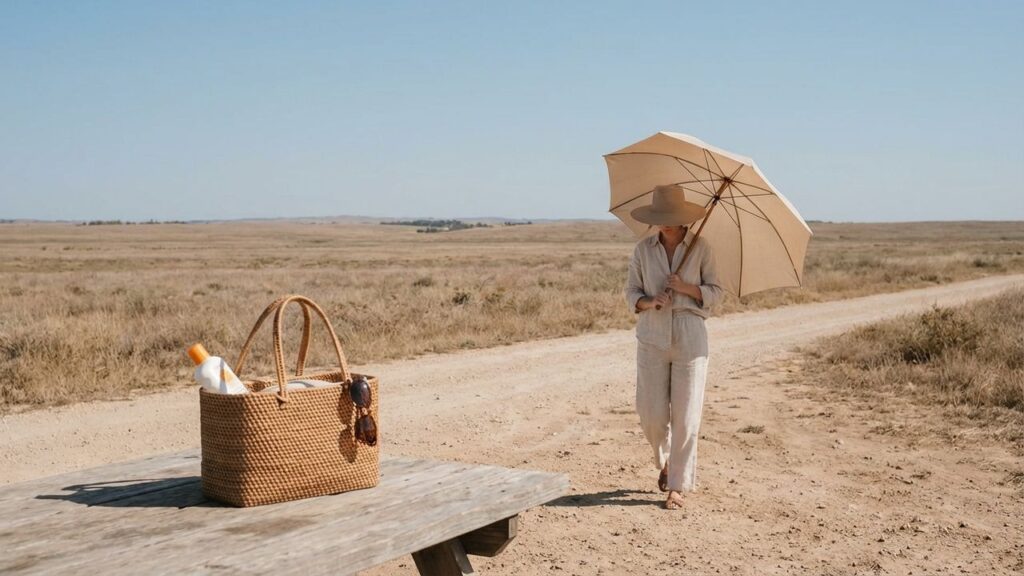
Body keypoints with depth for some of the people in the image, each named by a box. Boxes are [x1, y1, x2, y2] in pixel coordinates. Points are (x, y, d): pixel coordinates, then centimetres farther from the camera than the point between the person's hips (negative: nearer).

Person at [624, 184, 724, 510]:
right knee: (652, 414, 3)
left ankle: (678, 486, 10)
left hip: (690, 339, -1)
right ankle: (664, 460, 34)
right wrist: (649, 302, -15)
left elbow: (715, 293, 2)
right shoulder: (643, 249, 2)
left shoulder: (700, 248, -2)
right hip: (652, 338, 2)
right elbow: (631, 291, 6)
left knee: (685, 416, -2)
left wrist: (686, 287, -15)